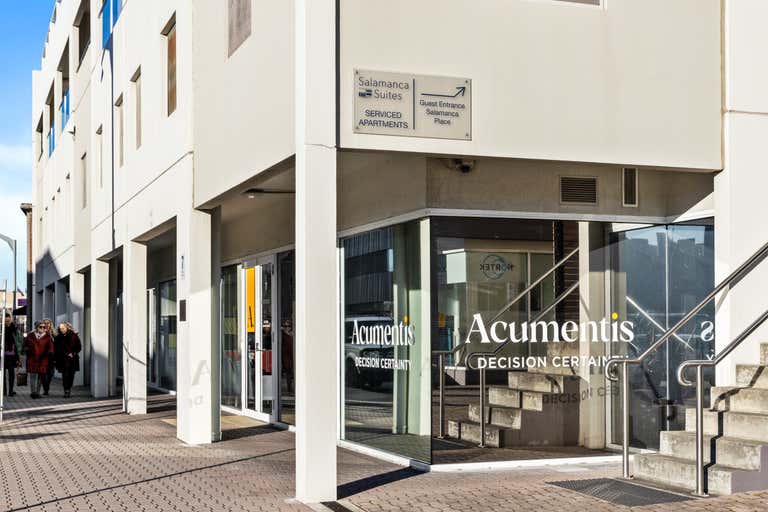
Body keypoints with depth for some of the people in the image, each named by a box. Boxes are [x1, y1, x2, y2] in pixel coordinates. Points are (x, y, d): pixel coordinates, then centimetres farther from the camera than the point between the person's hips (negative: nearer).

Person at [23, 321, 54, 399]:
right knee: (32, 376, -8)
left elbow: (51, 347, -1)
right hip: (32, 359, 0)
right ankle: (33, 392, -10)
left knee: (40, 377, 6)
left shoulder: (47, 337, 6)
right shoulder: (30, 335, 9)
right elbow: (24, 345, 16)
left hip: (43, 360, 1)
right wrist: (26, 349, -6)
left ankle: (37, 392, 15)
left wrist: (50, 352, -22)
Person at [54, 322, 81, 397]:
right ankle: (66, 391, -10)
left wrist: (73, 354, -9)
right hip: (63, 360, 0)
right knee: (65, 375, -10)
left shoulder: (74, 336, 1)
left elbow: (79, 347, 4)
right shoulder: (58, 338, 6)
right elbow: (56, 349, 8)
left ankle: (69, 389, 17)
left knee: (71, 375, 2)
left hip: (73, 359, 0)